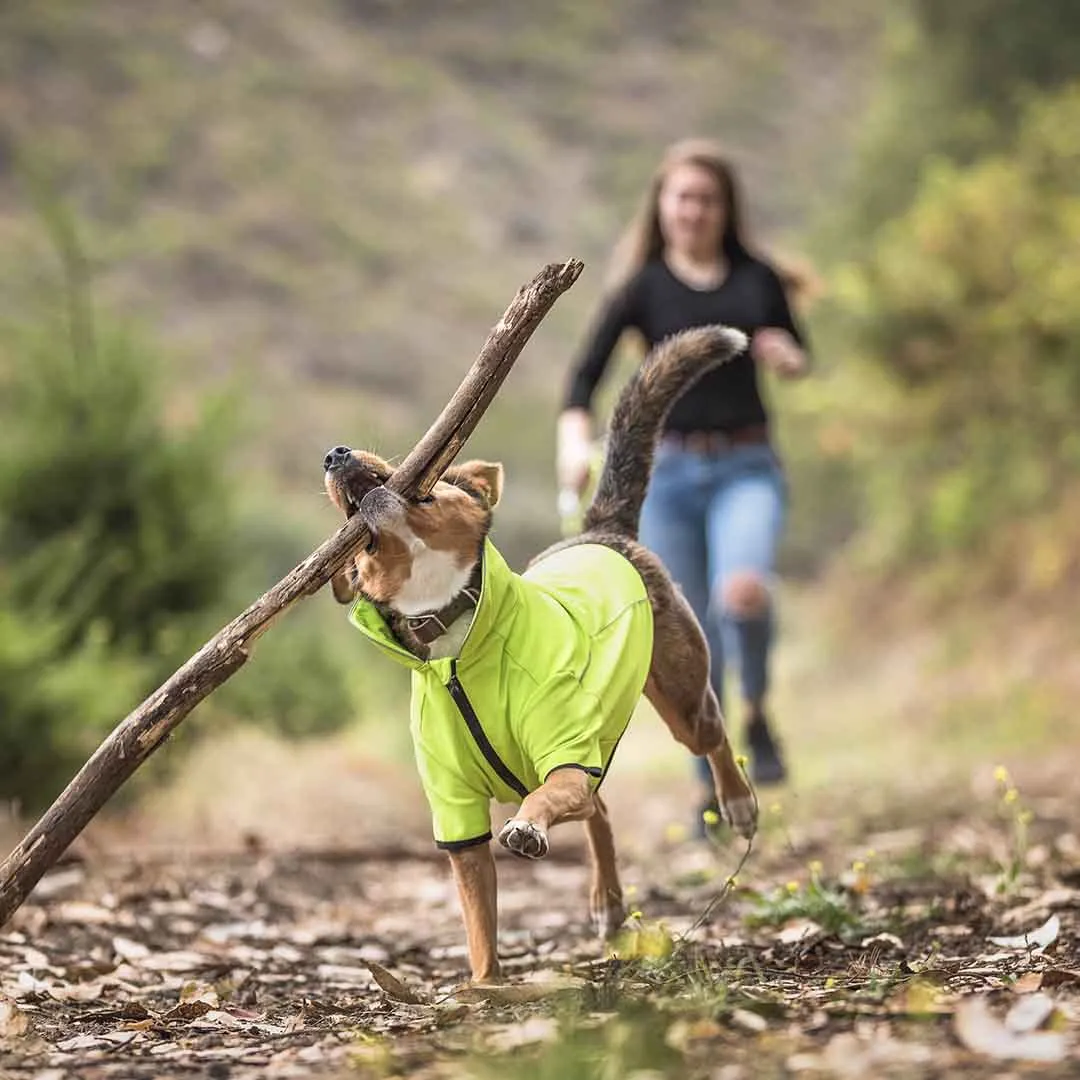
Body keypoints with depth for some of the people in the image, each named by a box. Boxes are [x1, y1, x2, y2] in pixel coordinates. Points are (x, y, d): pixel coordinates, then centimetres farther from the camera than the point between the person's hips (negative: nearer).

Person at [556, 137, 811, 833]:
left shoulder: (757, 278, 6)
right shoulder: (642, 287, 2)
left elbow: (798, 354, 19)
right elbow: (588, 372, -7)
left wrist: (787, 358, -5)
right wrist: (575, 440, -26)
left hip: (747, 468, 0)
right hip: (669, 474, 0)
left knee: (743, 591, -28)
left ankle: (758, 713, 0)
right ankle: (711, 787, 20)